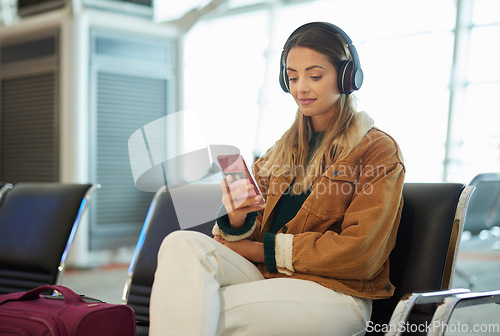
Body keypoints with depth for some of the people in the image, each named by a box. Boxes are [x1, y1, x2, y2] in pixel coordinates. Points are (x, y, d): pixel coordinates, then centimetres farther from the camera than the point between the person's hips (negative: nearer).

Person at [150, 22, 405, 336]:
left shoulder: (379, 150, 1)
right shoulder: (284, 150, 20)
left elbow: (359, 253, -9)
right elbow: (250, 237, 16)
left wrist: (263, 249, -8)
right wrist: (237, 217, -9)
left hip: (334, 290, -6)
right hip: (267, 276, 6)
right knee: (183, 243, -25)